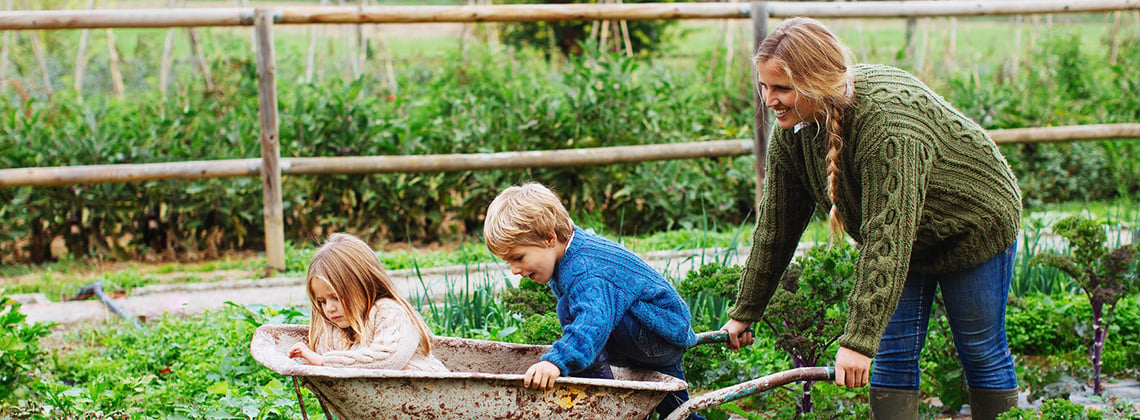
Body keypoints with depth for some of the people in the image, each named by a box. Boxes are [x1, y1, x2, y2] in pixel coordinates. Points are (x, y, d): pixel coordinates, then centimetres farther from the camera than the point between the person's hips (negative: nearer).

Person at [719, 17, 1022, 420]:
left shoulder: (888, 121, -39)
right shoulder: (791, 130, -16)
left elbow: (887, 237, -42)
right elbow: (775, 225, -7)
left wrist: (858, 339, -44)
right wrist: (744, 312, -4)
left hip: (974, 223, -6)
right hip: (907, 240, 6)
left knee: (981, 354, 2)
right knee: (892, 356, 1)